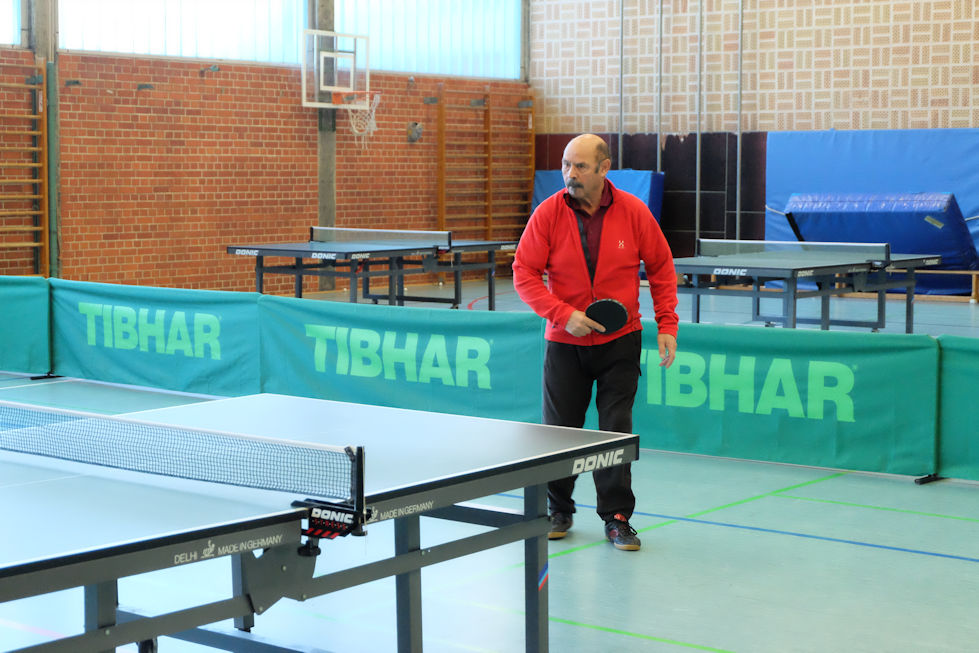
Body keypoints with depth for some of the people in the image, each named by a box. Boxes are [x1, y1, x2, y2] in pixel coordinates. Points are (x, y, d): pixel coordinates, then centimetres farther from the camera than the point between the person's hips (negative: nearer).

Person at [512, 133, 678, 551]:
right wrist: (563, 314, -18)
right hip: (565, 343, 0)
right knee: (560, 428, 6)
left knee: (617, 430, -1)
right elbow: (524, 273, -7)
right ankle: (559, 511, 24)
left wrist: (666, 324, -3)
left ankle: (616, 517, 11)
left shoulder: (633, 212, -6)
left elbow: (661, 268, 4)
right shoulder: (548, 214, -8)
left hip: (620, 342, 0)